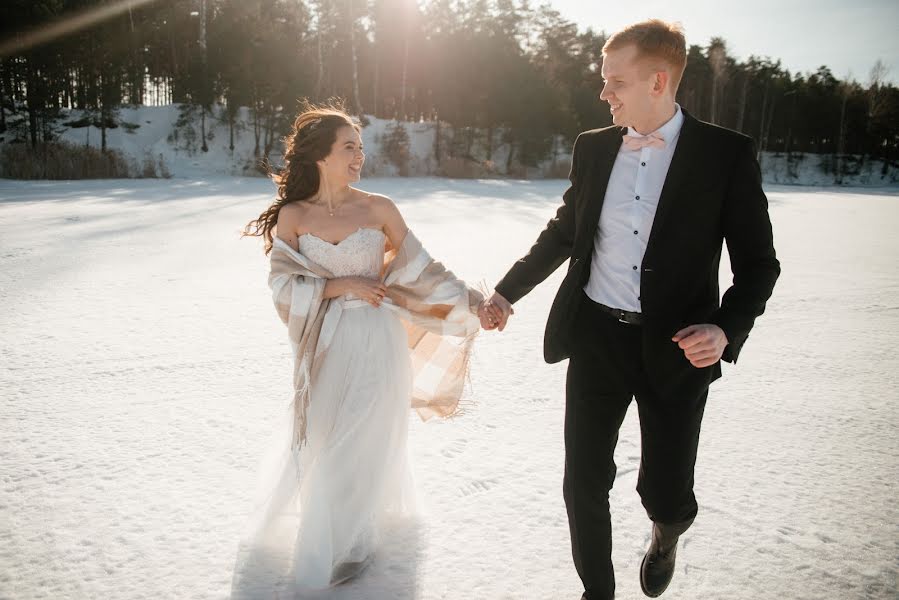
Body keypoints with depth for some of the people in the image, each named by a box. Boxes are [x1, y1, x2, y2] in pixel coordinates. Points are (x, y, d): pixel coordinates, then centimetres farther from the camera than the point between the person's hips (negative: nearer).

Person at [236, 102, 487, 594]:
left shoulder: (379, 208, -5)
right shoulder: (293, 215, -3)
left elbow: (418, 269, 1)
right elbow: (283, 285, -6)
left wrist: (475, 303, 0)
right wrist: (342, 285, -15)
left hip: (375, 342, -1)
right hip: (325, 345, 1)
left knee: (359, 441, 8)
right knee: (324, 438, 13)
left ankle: (347, 542, 31)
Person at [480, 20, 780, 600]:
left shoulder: (727, 153, -6)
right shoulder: (594, 146, 5)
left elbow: (757, 261, -4)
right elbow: (564, 232, 18)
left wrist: (726, 328, -21)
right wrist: (508, 292, 16)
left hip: (676, 348, -3)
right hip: (595, 338, 3)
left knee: (665, 493, 4)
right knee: (584, 485, 7)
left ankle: (668, 533, 43)